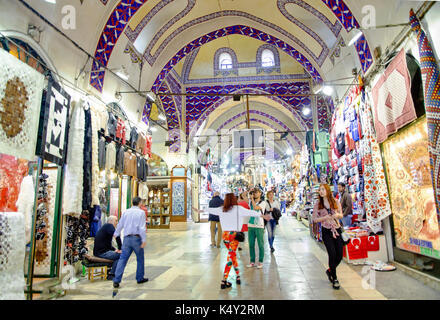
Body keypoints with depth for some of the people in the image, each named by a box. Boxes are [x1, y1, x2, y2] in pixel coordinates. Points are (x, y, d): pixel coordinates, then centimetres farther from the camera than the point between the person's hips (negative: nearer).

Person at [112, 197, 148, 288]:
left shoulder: (126, 212, 8)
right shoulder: (141, 212, -7)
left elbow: (120, 225, 17)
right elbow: (142, 227, -13)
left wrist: (116, 234, 34)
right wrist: (144, 240, -13)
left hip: (127, 238, 4)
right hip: (137, 238, -4)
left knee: (123, 259, 5)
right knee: (140, 259, 12)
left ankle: (116, 280, -1)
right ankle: (140, 278, 21)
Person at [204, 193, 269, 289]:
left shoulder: (221, 209, 8)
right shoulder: (238, 208, -4)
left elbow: (210, 210, 20)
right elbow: (251, 212, -6)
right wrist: (262, 215, 3)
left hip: (225, 235, 5)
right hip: (234, 234, -5)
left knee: (233, 255, 20)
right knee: (230, 257, -1)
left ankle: (238, 276, 27)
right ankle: (224, 282, 4)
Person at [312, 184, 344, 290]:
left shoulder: (336, 201, 3)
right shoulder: (318, 204, -1)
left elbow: (341, 215, 10)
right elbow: (314, 219, -1)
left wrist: (337, 215, -13)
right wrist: (325, 218, -16)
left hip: (337, 230, 2)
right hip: (326, 231, -2)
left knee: (340, 255, 2)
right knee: (332, 254, -11)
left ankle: (330, 271, 31)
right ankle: (334, 279, 7)